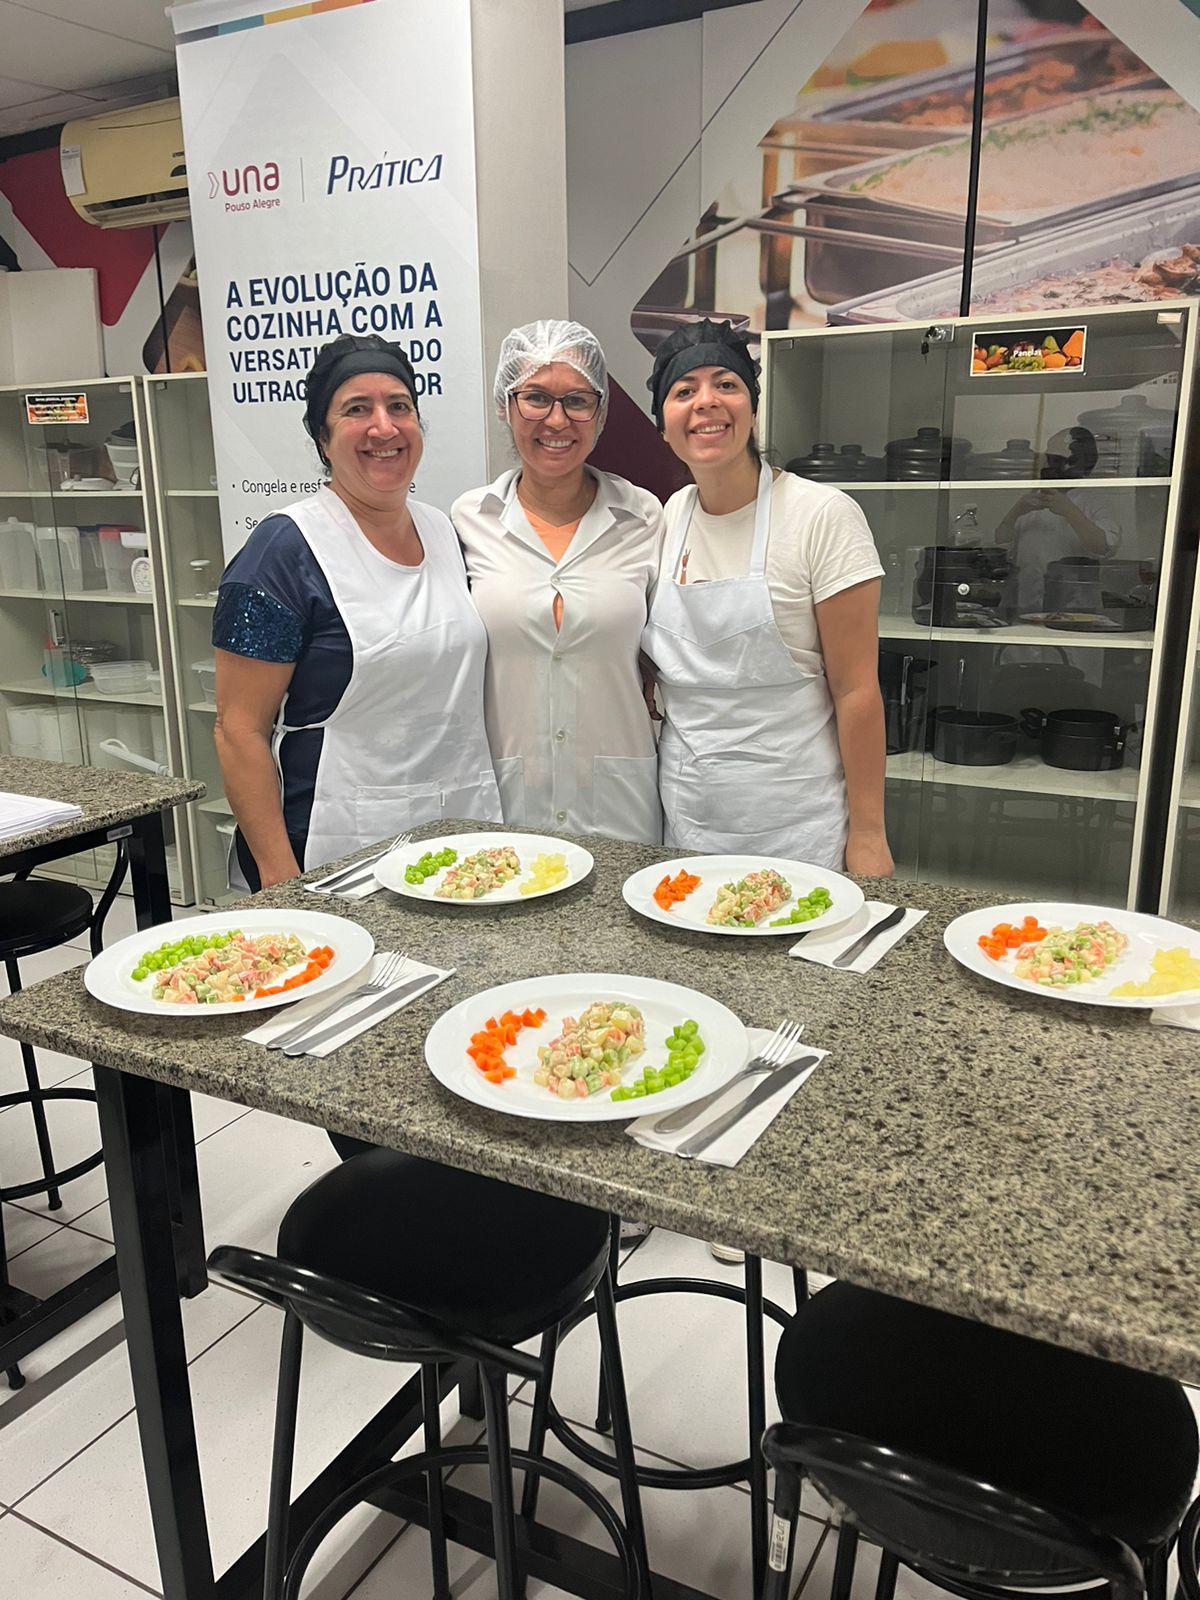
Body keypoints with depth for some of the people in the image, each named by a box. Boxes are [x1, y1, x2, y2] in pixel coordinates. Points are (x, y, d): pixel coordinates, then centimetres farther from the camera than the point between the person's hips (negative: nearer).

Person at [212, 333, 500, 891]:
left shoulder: (444, 532, 8)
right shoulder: (286, 550, -11)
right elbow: (240, 730, -13)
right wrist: (278, 876, -18)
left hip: (461, 833, 6)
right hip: (339, 856, -6)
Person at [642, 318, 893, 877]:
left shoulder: (823, 516, -11)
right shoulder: (671, 516, 5)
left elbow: (856, 690, -12)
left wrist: (867, 836, -13)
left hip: (796, 827, -5)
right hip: (686, 821, 5)